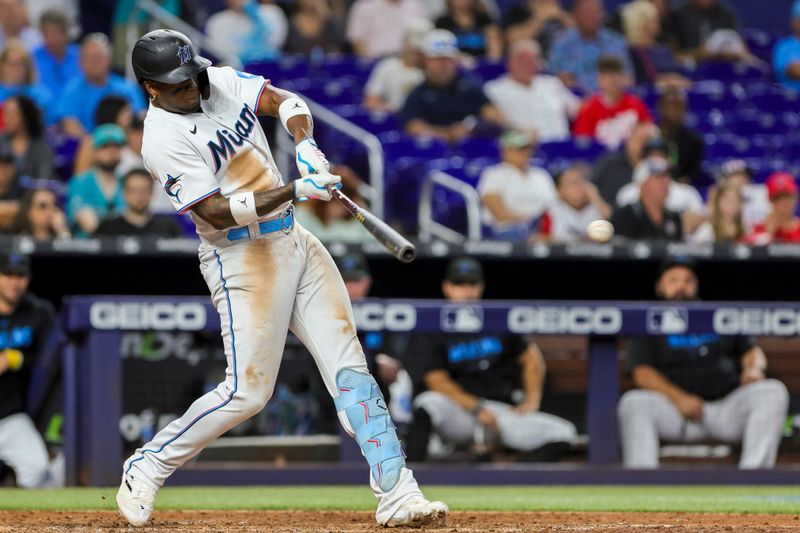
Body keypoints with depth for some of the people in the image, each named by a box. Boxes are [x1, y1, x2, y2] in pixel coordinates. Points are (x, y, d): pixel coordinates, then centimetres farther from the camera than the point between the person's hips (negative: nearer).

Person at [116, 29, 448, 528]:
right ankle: (146, 468, 7)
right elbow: (217, 213, -23)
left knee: (349, 365, -1)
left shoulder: (222, 82, 3)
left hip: (294, 241, 7)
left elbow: (287, 102, 7)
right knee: (248, 389, -11)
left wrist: (306, 146, -14)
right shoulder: (163, 140, -17)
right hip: (242, 257, -7)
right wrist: (294, 191, -29)